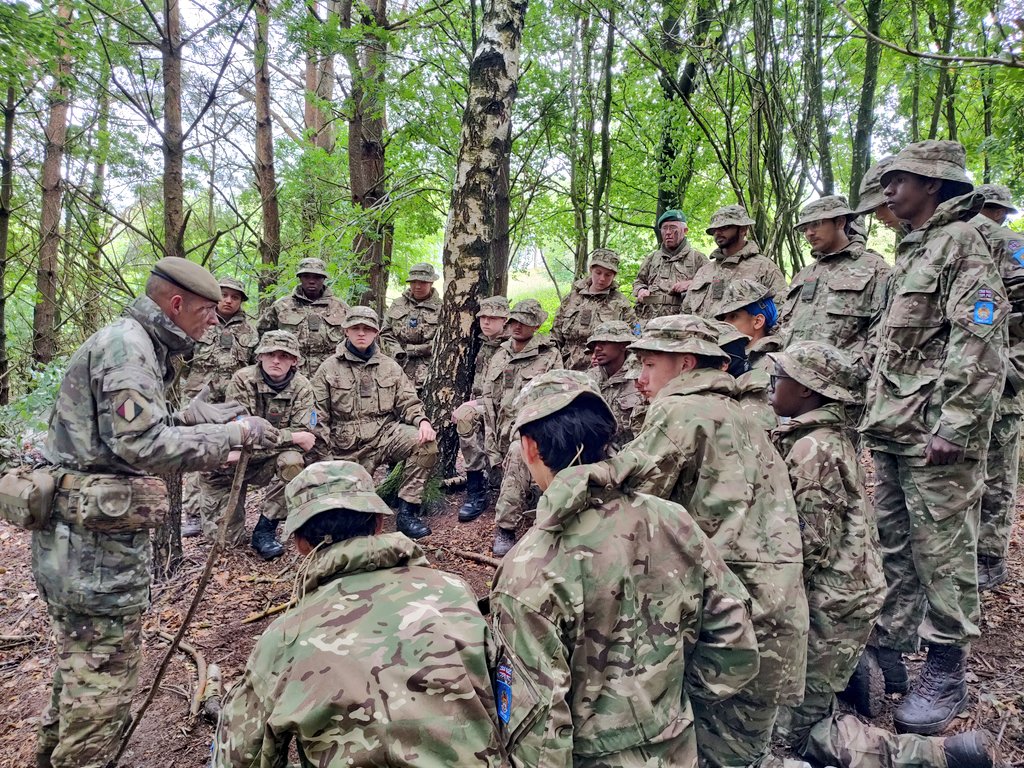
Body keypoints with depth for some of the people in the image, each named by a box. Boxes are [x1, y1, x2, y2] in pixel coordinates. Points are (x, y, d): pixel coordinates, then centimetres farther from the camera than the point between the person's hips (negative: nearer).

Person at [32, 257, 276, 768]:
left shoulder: (136, 344, 15)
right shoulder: (127, 345, -17)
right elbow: (142, 444, -26)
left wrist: (193, 418, 7)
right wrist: (230, 434, -19)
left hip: (80, 535, 11)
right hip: (98, 540, -11)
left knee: (81, 662, 25)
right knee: (104, 676, 0)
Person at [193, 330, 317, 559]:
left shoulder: (301, 387, -9)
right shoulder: (242, 380, -15)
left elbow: (304, 436, -17)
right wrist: (291, 437, -25)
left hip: (271, 461, 2)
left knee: (292, 461, -34)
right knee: (225, 536, -7)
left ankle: (265, 530, -14)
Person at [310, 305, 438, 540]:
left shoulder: (390, 367, 12)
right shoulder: (329, 368, 4)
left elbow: (408, 402, 8)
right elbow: (319, 417, 4)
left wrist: (422, 421, -15)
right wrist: (325, 460, -3)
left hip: (386, 434, 2)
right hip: (348, 447, -2)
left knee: (426, 443, -27)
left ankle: (408, 511, -17)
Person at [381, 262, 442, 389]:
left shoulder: (440, 308, 1)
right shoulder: (397, 304, 15)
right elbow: (385, 333, 13)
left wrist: (411, 350, -8)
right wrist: (397, 352, -6)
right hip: (398, 367, 3)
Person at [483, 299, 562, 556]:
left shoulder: (550, 357, 4)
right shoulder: (499, 357, 19)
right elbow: (488, 401, 14)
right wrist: (491, 446, 5)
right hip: (505, 429, 6)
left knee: (517, 452, -33)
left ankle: (505, 527, -32)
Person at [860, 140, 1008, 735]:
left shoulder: (961, 241, -7)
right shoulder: (912, 250, 21)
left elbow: (979, 341, -17)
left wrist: (955, 425, -22)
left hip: (936, 433, -9)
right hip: (893, 430, 9)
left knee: (943, 551, 0)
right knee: (894, 547, 13)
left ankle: (947, 675, 12)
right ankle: (888, 653, 23)